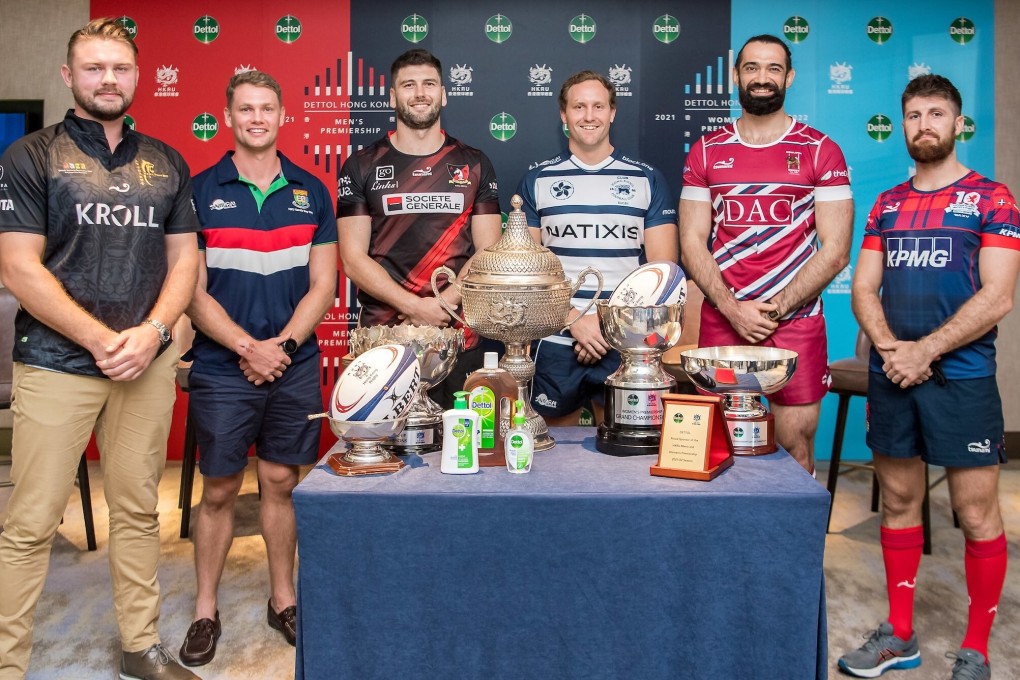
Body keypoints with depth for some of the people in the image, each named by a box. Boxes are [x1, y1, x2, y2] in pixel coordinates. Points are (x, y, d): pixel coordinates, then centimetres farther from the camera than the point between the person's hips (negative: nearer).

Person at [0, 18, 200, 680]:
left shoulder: (167, 163, 12)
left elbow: (185, 259, 10)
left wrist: (151, 332, -7)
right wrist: (99, 340, -13)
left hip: (149, 363, 4)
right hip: (56, 362, -3)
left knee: (138, 510, 11)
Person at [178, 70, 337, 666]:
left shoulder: (311, 192, 6)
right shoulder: (199, 192, 0)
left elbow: (322, 285, 3)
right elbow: (192, 291, -5)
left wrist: (284, 344, -10)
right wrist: (249, 348, -13)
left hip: (295, 366, 2)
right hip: (222, 370, -2)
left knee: (281, 483, 11)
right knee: (220, 491, 7)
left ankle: (284, 600, 27)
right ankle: (206, 611, 22)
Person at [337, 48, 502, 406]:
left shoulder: (474, 165, 8)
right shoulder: (361, 167, 4)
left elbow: (487, 253, 3)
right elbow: (353, 259, -2)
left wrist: (442, 304, -13)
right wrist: (416, 307, -15)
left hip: (458, 340, 1)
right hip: (382, 338, -1)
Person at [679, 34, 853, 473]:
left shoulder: (820, 151, 2)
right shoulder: (705, 152, 8)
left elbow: (835, 250, -3)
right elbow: (692, 243, 3)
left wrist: (775, 309, -11)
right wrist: (734, 310, -10)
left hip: (796, 326, -1)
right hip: (720, 324, 2)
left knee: (795, 450, 4)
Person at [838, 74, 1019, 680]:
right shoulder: (886, 205, 12)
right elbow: (864, 288, 7)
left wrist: (926, 350, -15)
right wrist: (889, 347, -11)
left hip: (962, 377, -4)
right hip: (890, 375, 4)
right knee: (899, 502, 11)